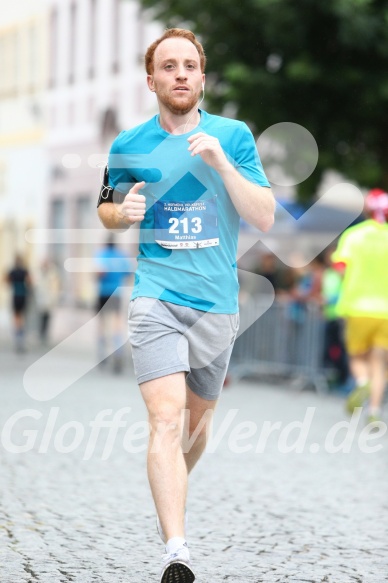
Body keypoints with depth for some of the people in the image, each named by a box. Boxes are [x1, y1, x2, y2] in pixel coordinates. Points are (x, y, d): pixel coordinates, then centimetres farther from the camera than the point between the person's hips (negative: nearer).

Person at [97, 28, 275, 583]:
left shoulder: (233, 136, 2)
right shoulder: (129, 146, 4)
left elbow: (265, 218, -4)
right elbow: (106, 208, 21)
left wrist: (222, 163, -16)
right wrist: (124, 210, -3)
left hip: (218, 302, 2)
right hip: (157, 297, -2)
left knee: (197, 421, 15)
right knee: (167, 416, -19)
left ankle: (173, 496, 45)